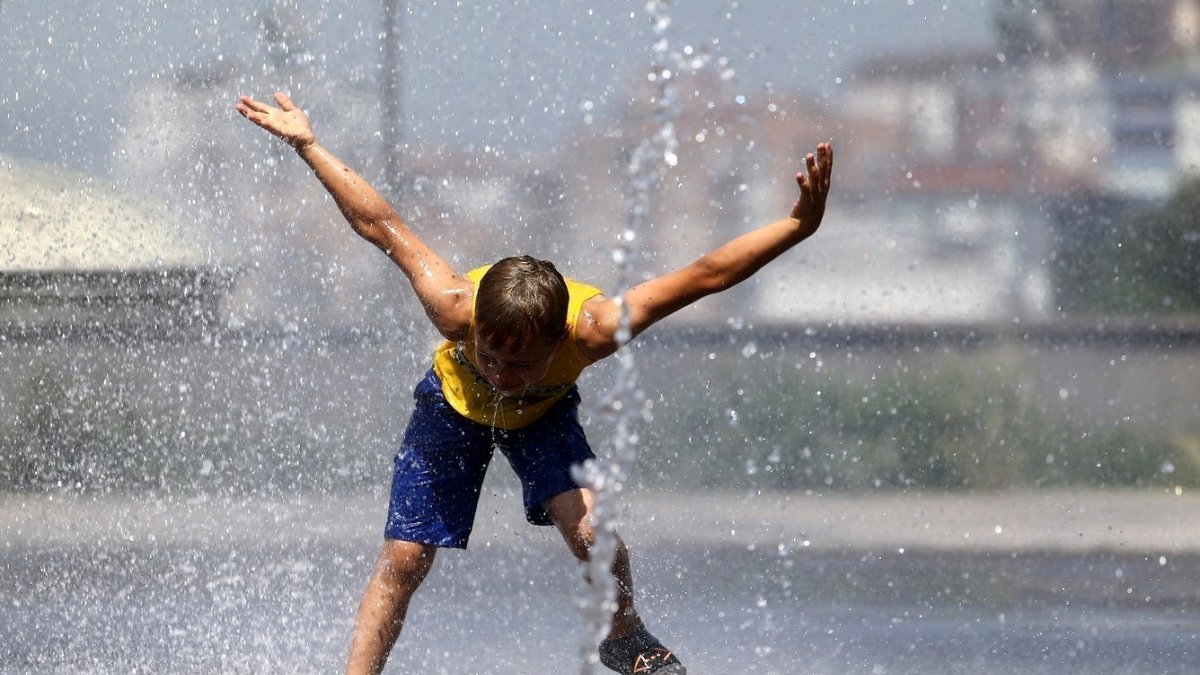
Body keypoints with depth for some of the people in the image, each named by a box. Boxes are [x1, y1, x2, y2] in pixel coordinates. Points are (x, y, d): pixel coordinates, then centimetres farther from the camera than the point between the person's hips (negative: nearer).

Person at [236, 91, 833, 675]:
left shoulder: (592, 328, -43)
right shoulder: (455, 309, -41)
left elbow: (705, 275, -39)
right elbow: (385, 228, -28)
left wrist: (800, 225, -45)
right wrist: (307, 145, -24)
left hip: (543, 414, 0)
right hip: (453, 404, 0)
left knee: (589, 528, -25)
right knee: (403, 560, -5)